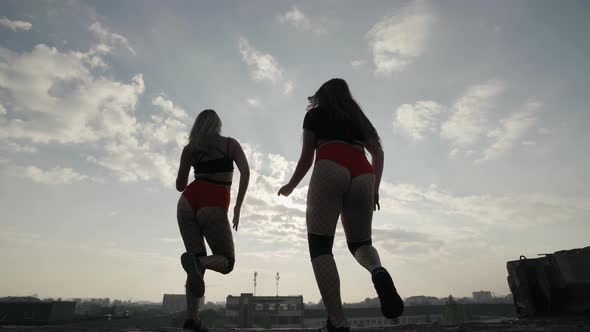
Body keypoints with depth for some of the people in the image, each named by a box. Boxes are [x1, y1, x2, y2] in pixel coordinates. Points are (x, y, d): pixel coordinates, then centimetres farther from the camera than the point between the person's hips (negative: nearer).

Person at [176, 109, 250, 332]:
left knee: (199, 262, 12)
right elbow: (245, 171, -5)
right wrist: (238, 206, -4)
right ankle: (196, 261, -26)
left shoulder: (189, 149, 17)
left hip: (189, 201, 4)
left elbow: (180, 186, 19)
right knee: (227, 262, 7)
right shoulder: (231, 144, 12)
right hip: (214, 206, -3)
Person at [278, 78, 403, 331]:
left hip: (330, 168, -4)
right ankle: (378, 271, -19)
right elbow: (378, 152, 19)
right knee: (360, 243, 15)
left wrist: (290, 186, 31)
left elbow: (306, 158, 18)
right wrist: (375, 188, 19)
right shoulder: (358, 117, 33)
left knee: (320, 246, -5)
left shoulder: (315, 114, 23)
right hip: (362, 174, 4)